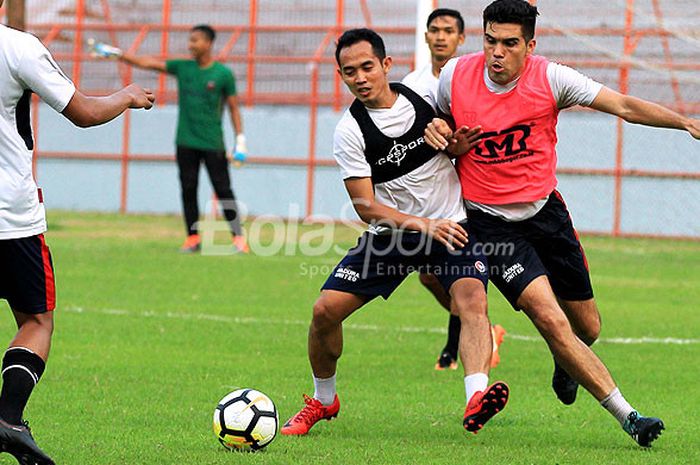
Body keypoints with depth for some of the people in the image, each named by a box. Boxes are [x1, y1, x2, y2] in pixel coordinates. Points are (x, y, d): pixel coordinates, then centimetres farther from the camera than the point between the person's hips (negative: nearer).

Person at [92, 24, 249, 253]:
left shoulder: (223, 74, -3)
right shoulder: (183, 67, 6)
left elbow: (233, 108, 1)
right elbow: (146, 63, 3)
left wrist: (240, 140, -4)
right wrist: (116, 54, -5)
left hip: (213, 144, -4)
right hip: (186, 143, 4)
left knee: (223, 190, -4)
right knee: (188, 190, 3)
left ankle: (238, 237, -1)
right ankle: (193, 237, 10)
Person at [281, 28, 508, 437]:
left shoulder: (425, 93, -4)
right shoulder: (350, 132, -11)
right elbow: (366, 207, -13)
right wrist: (423, 225, -27)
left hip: (451, 226, 0)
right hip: (389, 234, 0)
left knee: (473, 299, -27)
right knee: (326, 309, -6)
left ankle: (477, 398, -46)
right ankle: (323, 401, 21)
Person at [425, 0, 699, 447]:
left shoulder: (549, 78, -12)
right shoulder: (455, 75, -9)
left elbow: (622, 105, -14)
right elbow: (443, 122, 13)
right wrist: (437, 130, -12)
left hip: (545, 209, 2)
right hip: (489, 221, -2)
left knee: (587, 329, 10)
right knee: (551, 320, -19)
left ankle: (566, 365, 48)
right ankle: (627, 415, -15)